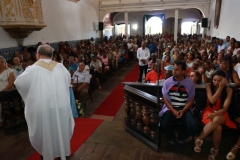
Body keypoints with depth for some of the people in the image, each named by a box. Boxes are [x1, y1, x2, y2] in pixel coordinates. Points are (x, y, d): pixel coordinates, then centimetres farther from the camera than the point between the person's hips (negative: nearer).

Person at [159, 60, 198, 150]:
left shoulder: (190, 83, 0)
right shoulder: (167, 82, -1)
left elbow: (191, 100, 2)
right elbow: (165, 98, -1)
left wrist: (183, 111, -14)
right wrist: (173, 110, -15)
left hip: (184, 109, 1)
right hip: (170, 108, 0)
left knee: (194, 126, -22)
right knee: (164, 124, -26)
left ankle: (180, 138, 14)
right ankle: (172, 139, 11)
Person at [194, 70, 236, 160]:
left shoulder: (228, 90, -4)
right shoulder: (209, 86, -2)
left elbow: (225, 108, -11)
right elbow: (212, 101, -14)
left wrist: (215, 114, -29)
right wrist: (220, 88, -18)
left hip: (221, 113, 0)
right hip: (209, 111, 0)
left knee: (216, 120, -38)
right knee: (218, 128, -34)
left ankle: (199, 139, -22)